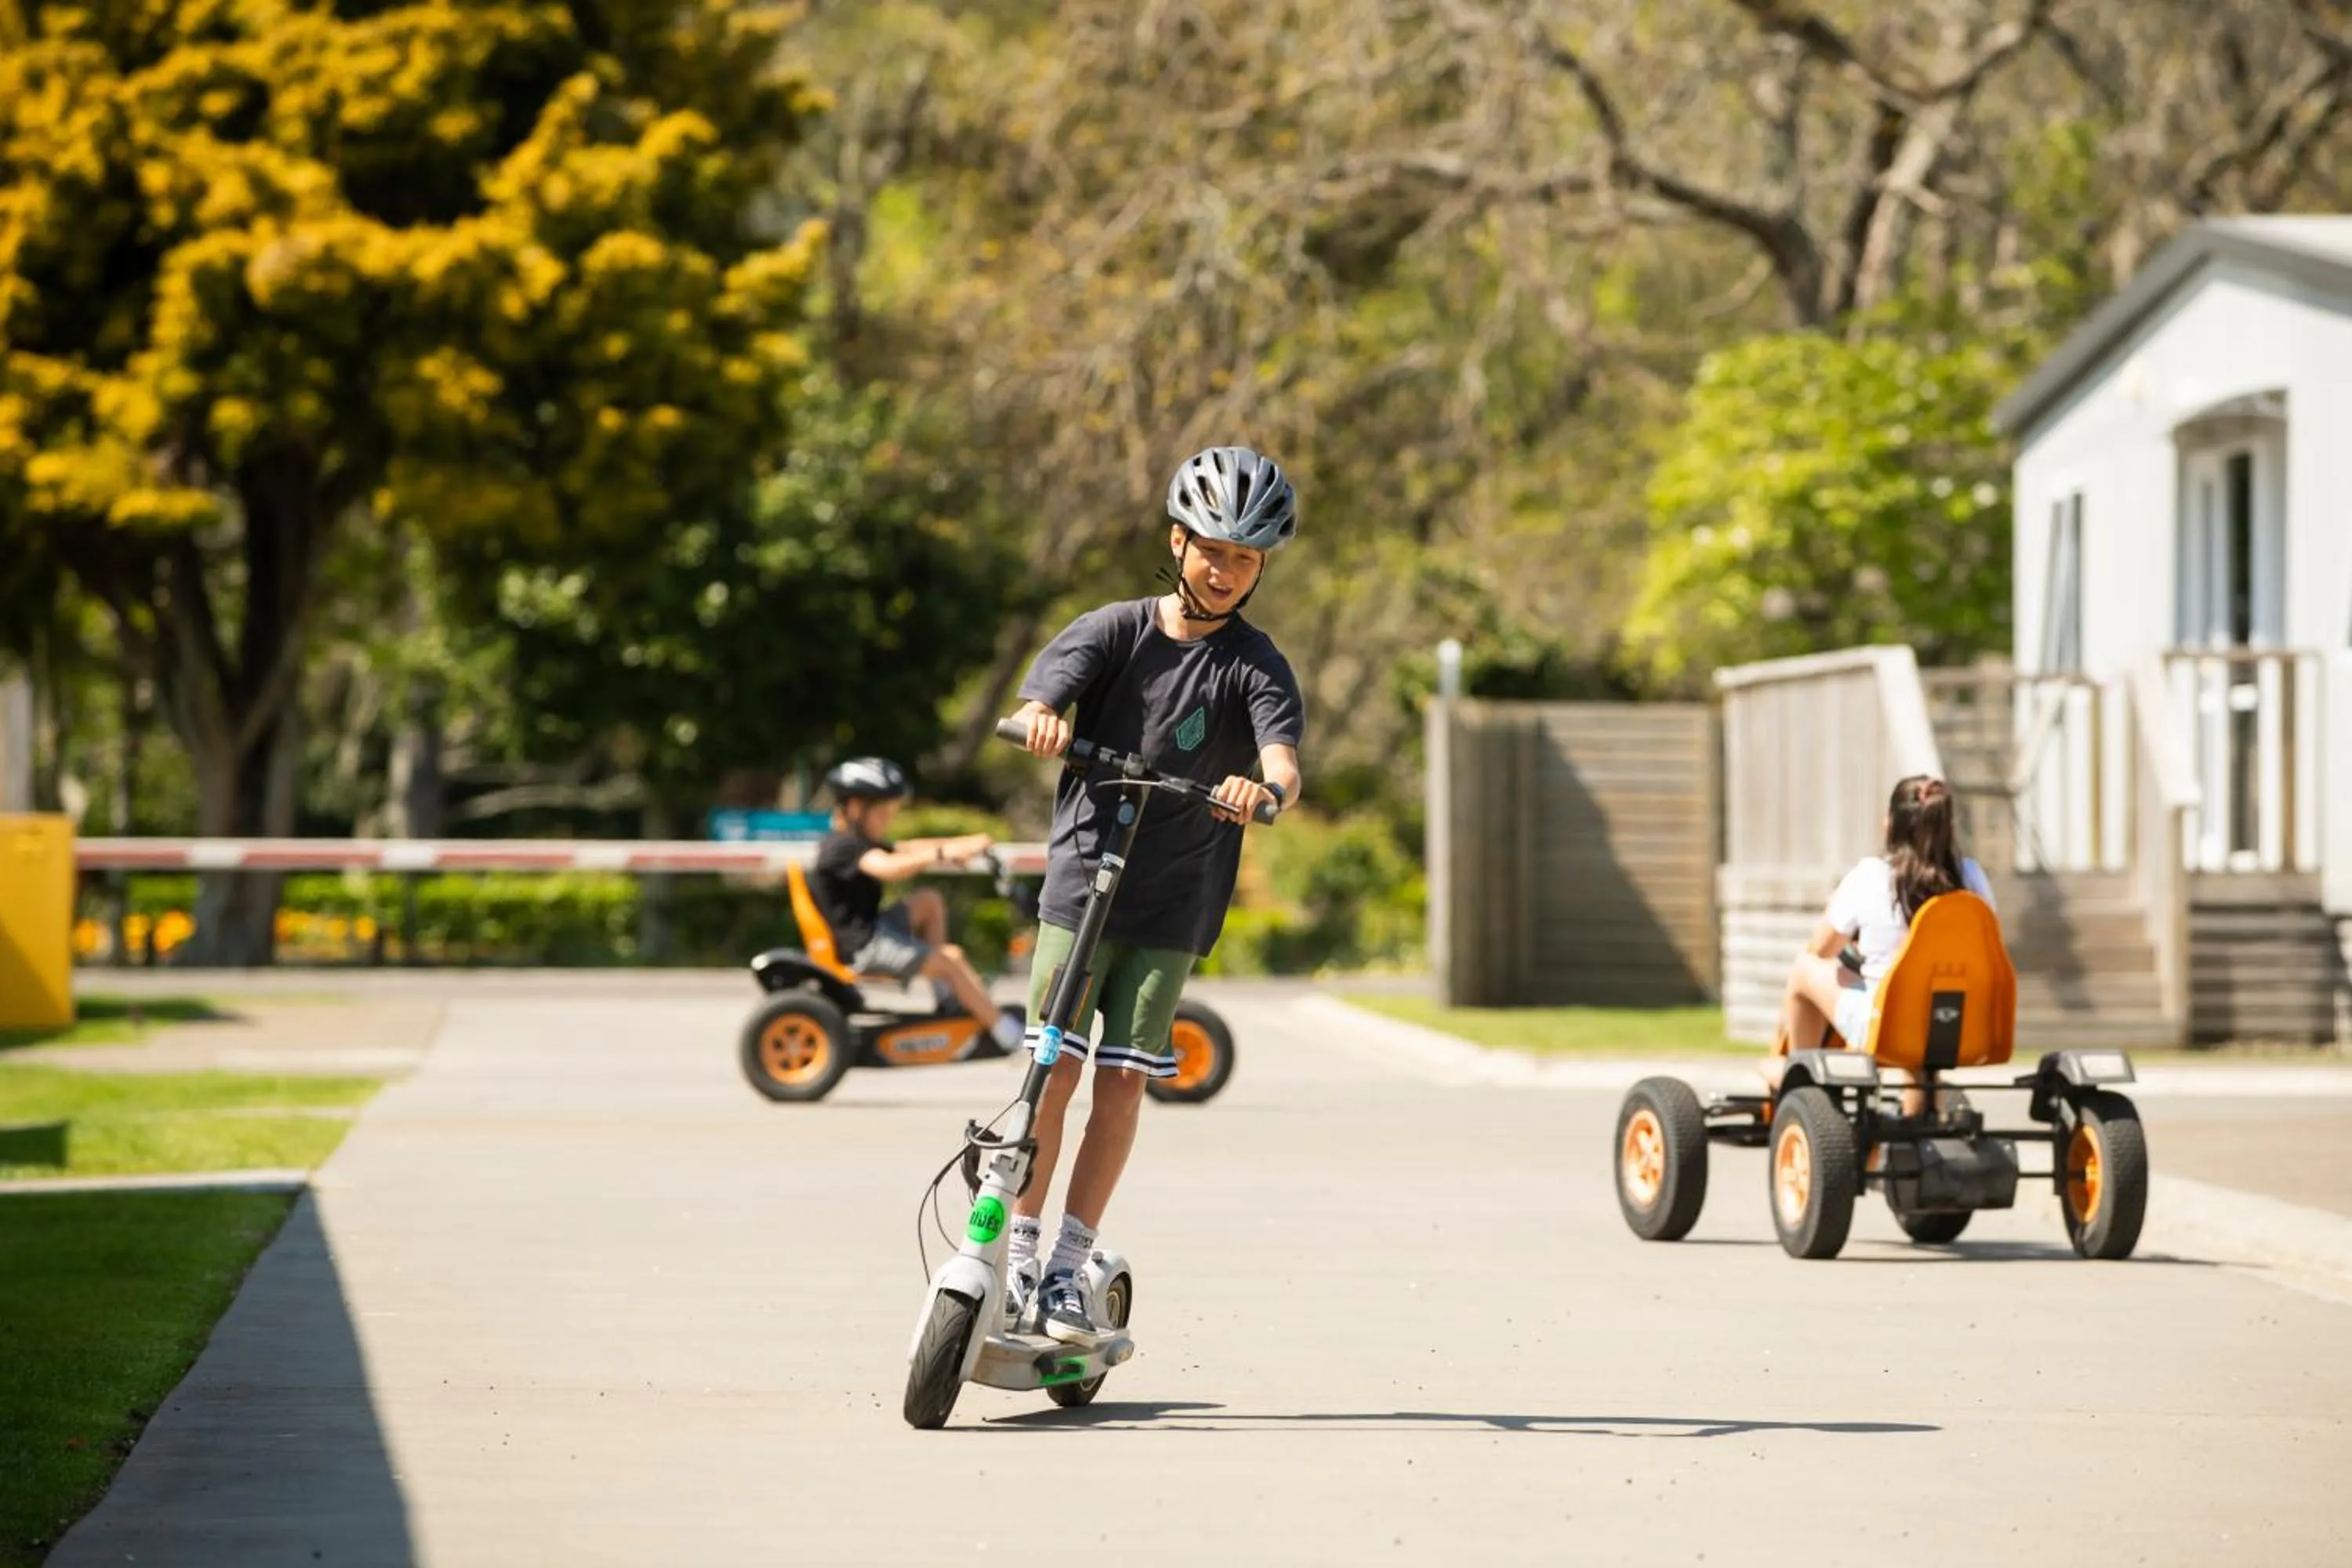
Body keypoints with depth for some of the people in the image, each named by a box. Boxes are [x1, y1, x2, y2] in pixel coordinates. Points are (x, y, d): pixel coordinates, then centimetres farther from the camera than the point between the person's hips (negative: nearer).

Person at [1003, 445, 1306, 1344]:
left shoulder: (1254, 666, -2)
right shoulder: (1115, 630, 1)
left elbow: (1285, 762, -19)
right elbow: (1043, 693, -15)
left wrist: (1266, 788, -43)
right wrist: (1039, 719, -40)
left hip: (1175, 905, 0)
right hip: (1082, 875, 0)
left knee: (1121, 1077, -3)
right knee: (1055, 1066, -6)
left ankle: (1068, 1269, 7)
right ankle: (1018, 1246, 9)